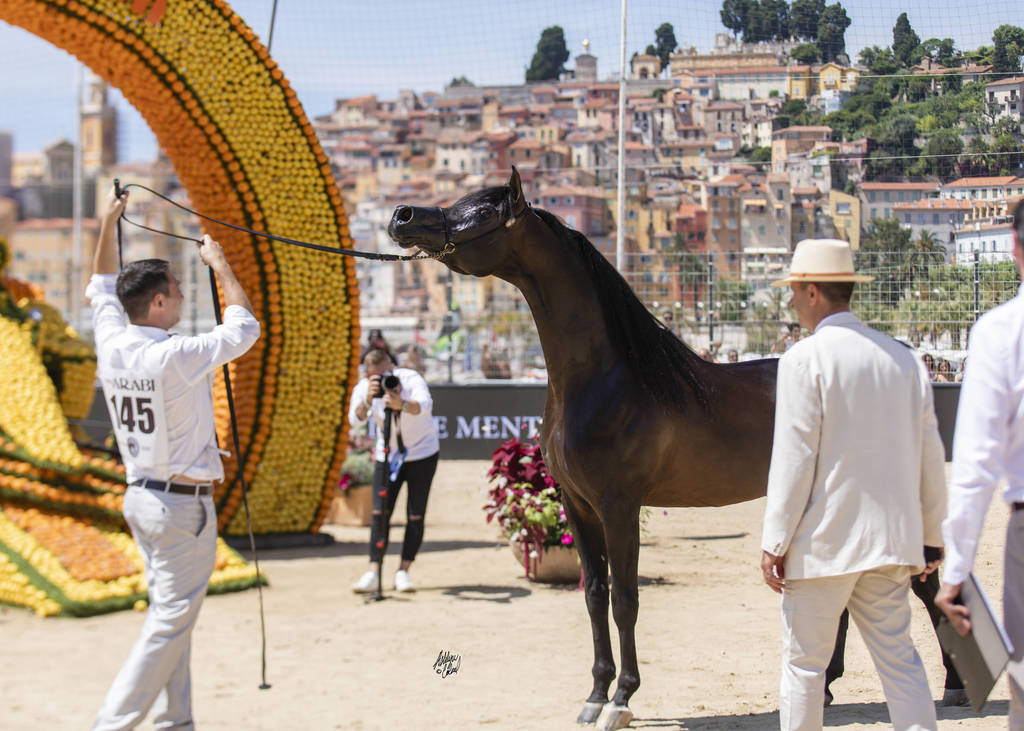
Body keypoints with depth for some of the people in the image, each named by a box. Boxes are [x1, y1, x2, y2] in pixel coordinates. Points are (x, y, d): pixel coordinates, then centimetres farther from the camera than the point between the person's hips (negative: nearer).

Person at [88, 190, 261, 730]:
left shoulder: (111, 345, -1)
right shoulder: (177, 358, -21)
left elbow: (102, 290, 18)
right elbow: (244, 326, -11)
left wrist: (108, 224, 24)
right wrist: (219, 264, 1)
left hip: (139, 497, 9)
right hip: (182, 503, -8)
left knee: (168, 609, 16)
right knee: (172, 619, -5)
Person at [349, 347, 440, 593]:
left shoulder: (411, 379, -23)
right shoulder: (363, 388, -13)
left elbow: (425, 404, -44)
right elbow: (356, 419, -30)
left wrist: (402, 404, -65)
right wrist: (368, 400, -49)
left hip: (422, 453, -2)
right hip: (387, 455, 2)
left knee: (415, 516, -5)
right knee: (380, 512, -9)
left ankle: (403, 571, 3)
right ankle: (373, 573, -10)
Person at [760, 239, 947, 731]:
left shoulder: (805, 359, -10)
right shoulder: (904, 359, 8)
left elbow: (793, 457, -13)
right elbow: (929, 455, 11)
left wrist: (775, 542, -8)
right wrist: (933, 534, 20)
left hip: (823, 542, -6)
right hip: (891, 539, 6)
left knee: (804, 661, 5)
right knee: (898, 656, 9)